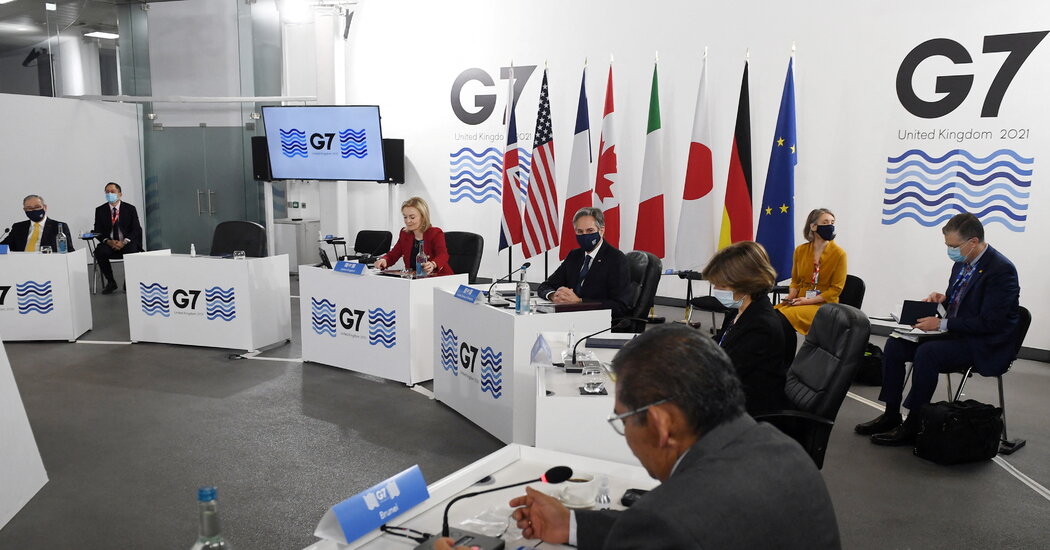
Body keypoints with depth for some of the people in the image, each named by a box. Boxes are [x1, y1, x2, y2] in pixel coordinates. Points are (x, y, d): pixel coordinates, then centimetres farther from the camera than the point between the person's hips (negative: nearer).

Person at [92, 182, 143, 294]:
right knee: (99, 251, -31)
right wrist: (108, 241, -16)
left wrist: (124, 242, -19)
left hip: (127, 244, -2)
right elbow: (98, 231, 4)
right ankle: (110, 282, -11)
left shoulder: (130, 209, 4)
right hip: (109, 243, 2)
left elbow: (136, 229, -2)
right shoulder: (100, 210, 8)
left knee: (132, 251, -35)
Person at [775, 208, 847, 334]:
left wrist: (809, 301, -12)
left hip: (824, 304, -4)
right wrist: (791, 297, -2)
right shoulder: (800, 250, 7)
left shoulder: (839, 254, -4)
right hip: (800, 301, 4)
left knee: (788, 315, -31)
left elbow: (836, 289, -4)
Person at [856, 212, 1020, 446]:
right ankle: (891, 415, -1)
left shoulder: (1001, 270, -19)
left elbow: (990, 322, -23)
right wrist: (942, 298, -2)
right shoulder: (963, 262, 6)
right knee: (895, 345, -6)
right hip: (956, 333, 9)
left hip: (985, 345, -9)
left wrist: (942, 324, -22)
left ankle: (913, 427, -21)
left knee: (927, 352, -32)